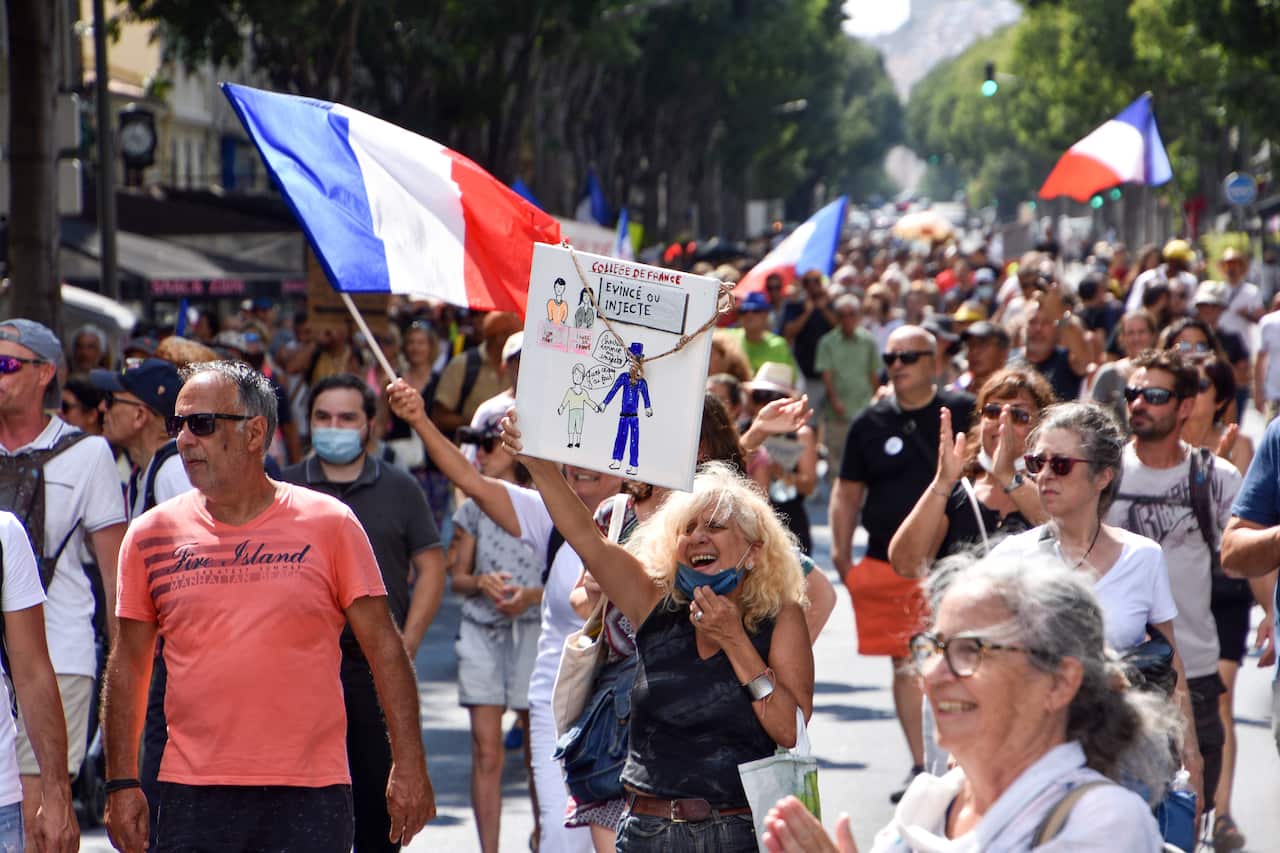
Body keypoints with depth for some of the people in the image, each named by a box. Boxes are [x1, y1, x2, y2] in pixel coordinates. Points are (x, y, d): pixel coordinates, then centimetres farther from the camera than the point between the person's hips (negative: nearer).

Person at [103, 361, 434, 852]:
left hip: (311, 793, -1)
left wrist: (408, 763, -3)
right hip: (192, 796, 1)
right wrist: (122, 782, 6)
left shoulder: (329, 525, 1)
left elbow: (384, 649, 2)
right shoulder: (152, 535, 6)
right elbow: (128, 664, 11)